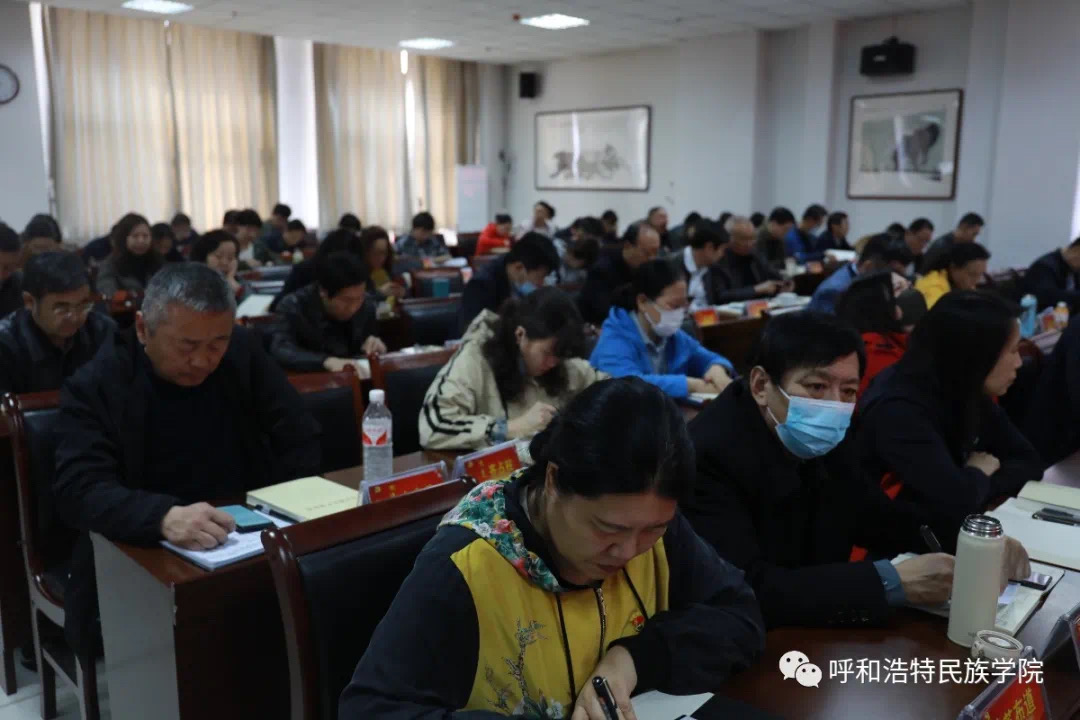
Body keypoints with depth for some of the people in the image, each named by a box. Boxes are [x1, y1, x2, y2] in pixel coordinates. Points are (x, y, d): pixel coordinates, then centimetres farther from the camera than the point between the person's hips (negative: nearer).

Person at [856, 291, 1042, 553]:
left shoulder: (968, 393, -1)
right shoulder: (898, 411, -26)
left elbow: (1029, 463, 3)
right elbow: (958, 501, -33)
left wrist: (974, 484, -15)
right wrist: (979, 474, -11)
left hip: (946, 535, 7)